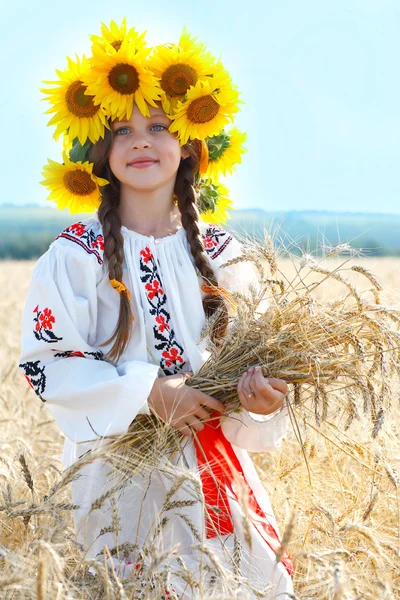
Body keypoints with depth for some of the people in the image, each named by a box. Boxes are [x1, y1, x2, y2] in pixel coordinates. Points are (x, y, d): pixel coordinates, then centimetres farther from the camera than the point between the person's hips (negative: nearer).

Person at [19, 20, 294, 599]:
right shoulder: (75, 255, -9)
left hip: (214, 467, 3)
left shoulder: (221, 254, 1)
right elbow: (43, 363, -11)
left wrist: (262, 394, -18)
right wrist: (147, 392, -21)